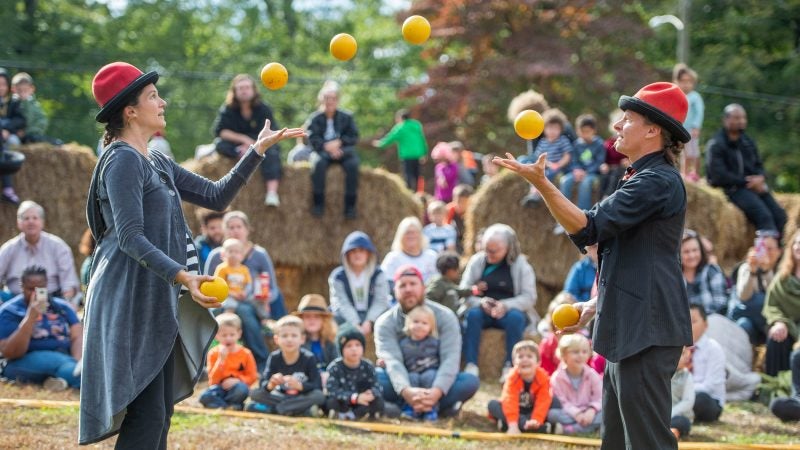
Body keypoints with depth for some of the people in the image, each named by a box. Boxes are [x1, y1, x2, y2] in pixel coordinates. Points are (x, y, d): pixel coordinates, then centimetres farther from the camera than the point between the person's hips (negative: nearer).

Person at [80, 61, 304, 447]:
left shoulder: (157, 164, 18)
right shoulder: (123, 160, -11)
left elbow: (216, 196, 21)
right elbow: (130, 237, -20)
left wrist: (259, 149, 18)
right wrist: (182, 276, -30)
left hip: (158, 306, 10)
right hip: (132, 302, -10)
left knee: (158, 418, 8)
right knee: (146, 417, -14)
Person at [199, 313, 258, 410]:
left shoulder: (246, 354, 0)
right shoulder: (214, 353, -1)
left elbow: (252, 377, -1)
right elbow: (213, 379, -9)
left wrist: (238, 380, -20)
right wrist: (221, 359, -19)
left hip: (235, 387, 0)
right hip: (220, 387, 0)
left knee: (242, 389, -37)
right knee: (204, 397, -32)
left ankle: (217, 404, -16)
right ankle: (233, 406, -27)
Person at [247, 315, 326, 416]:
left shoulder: (308, 358, -12)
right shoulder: (274, 358, -6)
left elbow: (317, 387, -18)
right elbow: (263, 384, -14)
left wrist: (299, 385, -37)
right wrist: (271, 385, -38)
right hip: (281, 396, 3)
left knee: (319, 396, -33)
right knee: (254, 393, -19)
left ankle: (275, 408, -27)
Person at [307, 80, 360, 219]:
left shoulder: (346, 117, 11)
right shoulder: (315, 119, 9)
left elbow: (354, 137, 5)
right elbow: (313, 138, -2)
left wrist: (339, 142, -13)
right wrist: (326, 146, -20)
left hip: (343, 150, 1)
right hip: (323, 151, -1)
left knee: (353, 164, -33)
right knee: (318, 162, -36)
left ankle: (350, 205, -27)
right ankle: (318, 202, -29)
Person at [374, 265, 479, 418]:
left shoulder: (445, 316, -6)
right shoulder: (385, 323, -7)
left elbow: (450, 358, -19)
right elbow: (392, 361, -23)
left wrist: (436, 392, -39)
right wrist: (406, 392, -44)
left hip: (436, 382, 0)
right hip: (403, 382, 0)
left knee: (471, 381, -29)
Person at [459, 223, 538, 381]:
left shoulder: (521, 265, 2)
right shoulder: (477, 261, 7)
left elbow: (529, 297, -7)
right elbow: (464, 291, 0)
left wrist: (505, 306, -23)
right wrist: (480, 302, -20)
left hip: (509, 311, -1)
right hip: (482, 310, 1)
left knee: (515, 317, -35)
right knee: (472, 314, -32)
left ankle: (510, 367, -33)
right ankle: (471, 366, -38)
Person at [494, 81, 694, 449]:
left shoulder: (658, 182, -14)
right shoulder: (643, 179, 20)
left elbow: (588, 228, -19)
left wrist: (541, 182, -22)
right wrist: (597, 305, 22)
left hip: (646, 332, -11)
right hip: (627, 330, 11)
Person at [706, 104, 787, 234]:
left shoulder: (748, 141, 17)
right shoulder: (716, 144, -4)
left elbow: (758, 166, 22)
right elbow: (719, 176, -12)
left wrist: (760, 178, -4)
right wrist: (747, 182, -12)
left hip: (754, 186, 7)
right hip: (733, 188, -7)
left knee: (780, 215, -12)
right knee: (764, 216, -27)